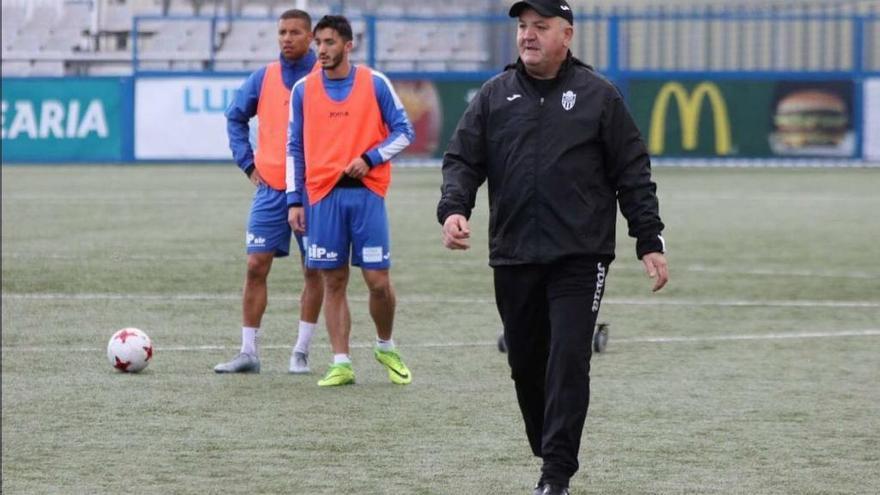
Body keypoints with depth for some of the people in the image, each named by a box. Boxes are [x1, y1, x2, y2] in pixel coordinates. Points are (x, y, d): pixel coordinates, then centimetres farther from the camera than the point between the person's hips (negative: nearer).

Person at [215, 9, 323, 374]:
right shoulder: (264, 79, 6)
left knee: (313, 270, 3)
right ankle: (249, 352, 2)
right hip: (270, 189, 3)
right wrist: (248, 163, 9)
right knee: (256, 266, -2)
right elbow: (235, 117, 18)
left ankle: (301, 352, 11)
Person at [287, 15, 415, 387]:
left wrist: (369, 159, -11)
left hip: (366, 192, -1)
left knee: (378, 280, -3)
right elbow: (295, 148, 10)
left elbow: (403, 132, 4)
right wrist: (295, 200, 3)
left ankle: (386, 348, 21)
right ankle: (341, 364, 5)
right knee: (333, 282, 1)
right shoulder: (303, 89, 7)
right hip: (323, 195, 1)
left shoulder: (375, 84, 1)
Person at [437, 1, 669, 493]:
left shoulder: (598, 95, 2)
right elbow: (463, 160, 7)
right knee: (526, 364, 9)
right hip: (513, 258, 3)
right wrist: (453, 209, -13)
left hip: (579, 257, -3)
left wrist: (650, 241, -1)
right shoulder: (495, 96, 9)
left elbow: (633, 173, 3)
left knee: (568, 361, -11)